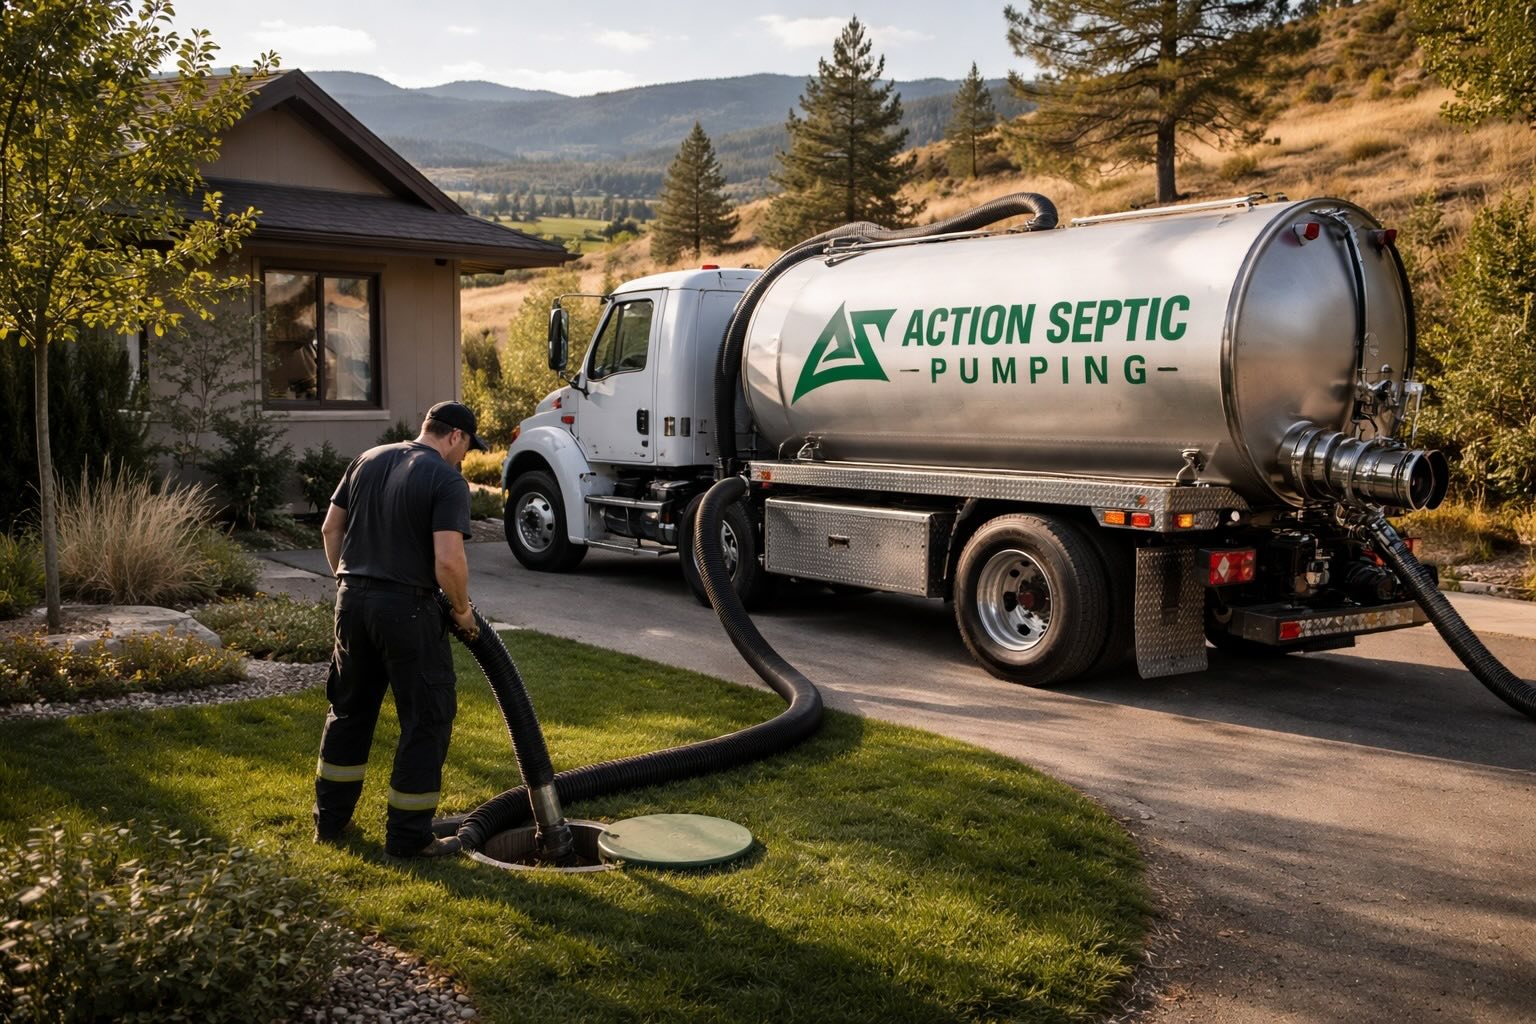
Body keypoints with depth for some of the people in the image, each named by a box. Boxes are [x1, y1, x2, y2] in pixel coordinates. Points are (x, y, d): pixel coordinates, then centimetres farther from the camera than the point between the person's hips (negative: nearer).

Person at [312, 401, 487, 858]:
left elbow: (331, 528, 14)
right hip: (406, 607, -7)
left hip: (352, 599, 7)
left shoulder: (368, 460, 10)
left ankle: (330, 820, 30)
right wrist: (462, 611, -4)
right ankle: (408, 836, 9)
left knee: (349, 709, 21)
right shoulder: (447, 481, -11)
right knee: (427, 718, 5)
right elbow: (448, 561, -20)